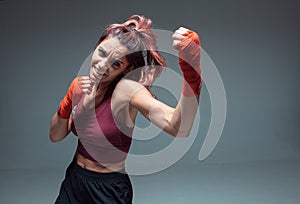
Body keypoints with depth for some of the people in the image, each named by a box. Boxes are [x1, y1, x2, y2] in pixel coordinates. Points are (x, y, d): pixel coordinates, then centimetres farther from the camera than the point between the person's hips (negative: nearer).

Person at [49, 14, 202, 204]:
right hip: (72, 181, 6)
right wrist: (69, 100, -19)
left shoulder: (126, 89, -26)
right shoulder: (80, 85, -6)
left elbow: (179, 128, -41)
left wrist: (191, 67, -54)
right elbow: (55, 136, -1)